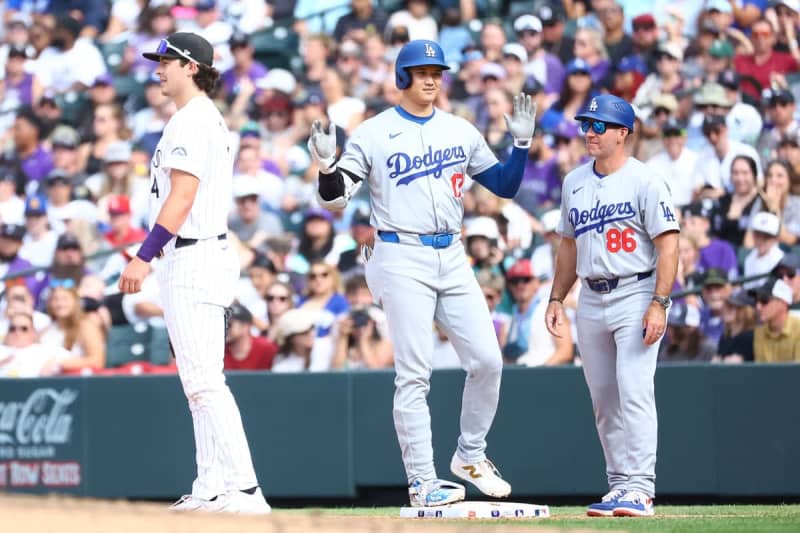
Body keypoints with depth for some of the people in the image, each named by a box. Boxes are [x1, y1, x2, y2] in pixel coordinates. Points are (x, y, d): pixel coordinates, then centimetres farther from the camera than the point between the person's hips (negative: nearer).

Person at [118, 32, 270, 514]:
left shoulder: (190, 121, -13)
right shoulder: (214, 121, 19)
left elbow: (181, 198, -21)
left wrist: (143, 257, -23)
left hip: (191, 259, -11)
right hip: (212, 254, 11)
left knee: (203, 382, -14)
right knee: (202, 382, 12)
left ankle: (245, 490, -19)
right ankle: (211, 491, 14)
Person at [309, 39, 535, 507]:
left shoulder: (461, 131, 11)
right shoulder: (373, 134, -1)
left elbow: (505, 186, 15)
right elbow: (335, 198, -3)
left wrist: (522, 143, 1)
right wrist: (327, 165, -23)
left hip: (452, 258, 5)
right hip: (402, 259, -4)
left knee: (487, 360, 0)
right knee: (415, 374, -6)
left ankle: (471, 456, 20)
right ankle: (422, 482, -2)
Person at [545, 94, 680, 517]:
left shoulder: (645, 182, -8)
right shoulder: (574, 182, 12)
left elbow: (668, 245, -12)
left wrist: (659, 304, -19)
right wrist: (556, 298, 13)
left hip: (635, 296, -7)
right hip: (591, 301, 7)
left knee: (634, 393, -15)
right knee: (604, 402, 8)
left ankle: (640, 490, -17)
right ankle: (620, 485, 14)